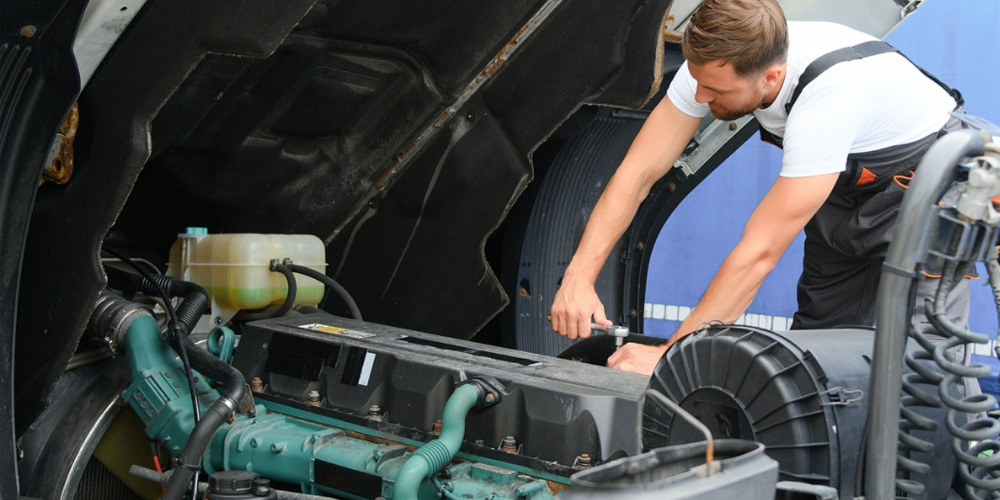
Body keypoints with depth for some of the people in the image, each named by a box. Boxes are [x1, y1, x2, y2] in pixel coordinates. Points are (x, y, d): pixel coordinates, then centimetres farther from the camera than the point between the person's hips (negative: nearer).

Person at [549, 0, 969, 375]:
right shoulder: (714, 65, -23)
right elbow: (638, 174, -19)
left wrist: (669, 355, -37)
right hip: (848, 186, 6)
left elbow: (760, 252, -40)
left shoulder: (831, 93, -41)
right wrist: (579, 277, -29)